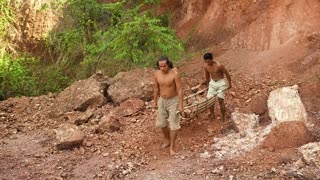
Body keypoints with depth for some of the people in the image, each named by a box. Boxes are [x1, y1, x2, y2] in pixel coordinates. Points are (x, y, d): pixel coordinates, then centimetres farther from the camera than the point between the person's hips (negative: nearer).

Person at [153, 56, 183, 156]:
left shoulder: (175, 74, -22)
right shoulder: (157, 74, -8)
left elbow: (179, 89, -19)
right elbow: (156, 88, 5)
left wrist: (181, 105, -19)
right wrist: (155, 101, 12)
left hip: (173, 101, -4)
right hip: (162, 101, 5)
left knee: (173, 125, -2)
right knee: (161, 123, 13)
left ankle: (172, 147, 9)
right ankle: (167, 140, 37)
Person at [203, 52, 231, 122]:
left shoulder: (219, 65, -25)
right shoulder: (206, 66, -9)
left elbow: (227, 74, -12)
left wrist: (229, 84, -2)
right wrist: (207, 84, 23)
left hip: (221, 82, -5)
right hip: (212, 82, 5)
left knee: (220, 100, -7)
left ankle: (223, 117, 8)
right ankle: (212, 115, 22)